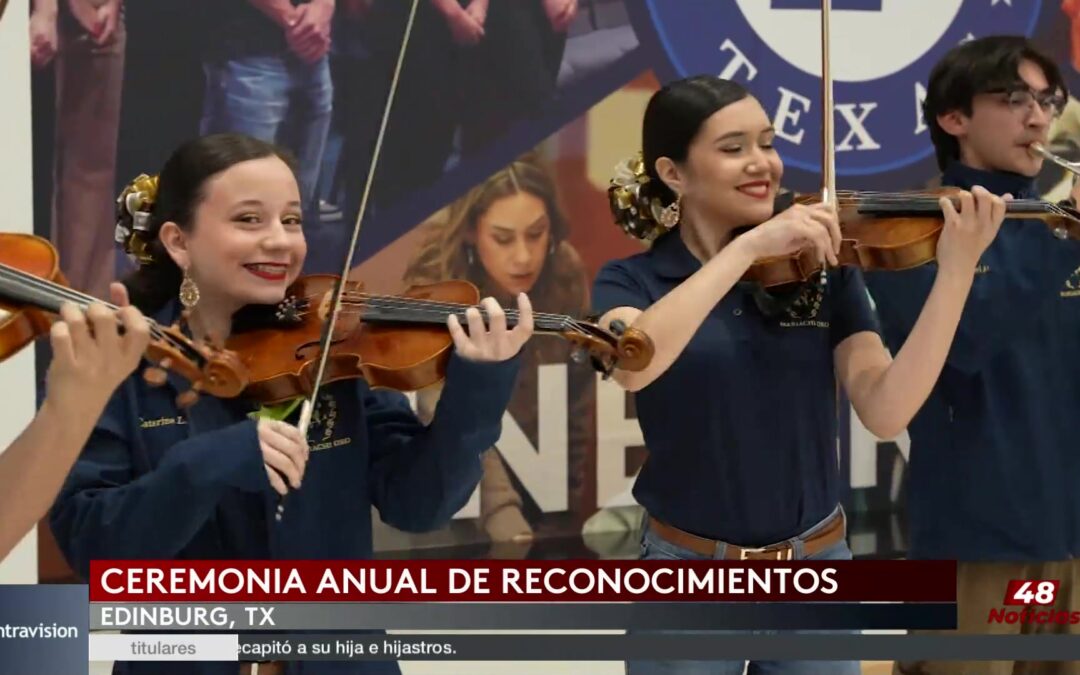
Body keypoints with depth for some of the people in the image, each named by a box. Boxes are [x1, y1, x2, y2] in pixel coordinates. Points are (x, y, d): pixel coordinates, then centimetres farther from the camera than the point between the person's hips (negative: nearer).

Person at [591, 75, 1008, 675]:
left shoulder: (823, 270, 1)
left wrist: (955, 271, -21)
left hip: (817, 568, 2)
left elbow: (886, 413, -12)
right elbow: (632, 366, -27)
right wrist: (749, 248, -29)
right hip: (688, 576, -2)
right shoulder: (632, 282, -3)